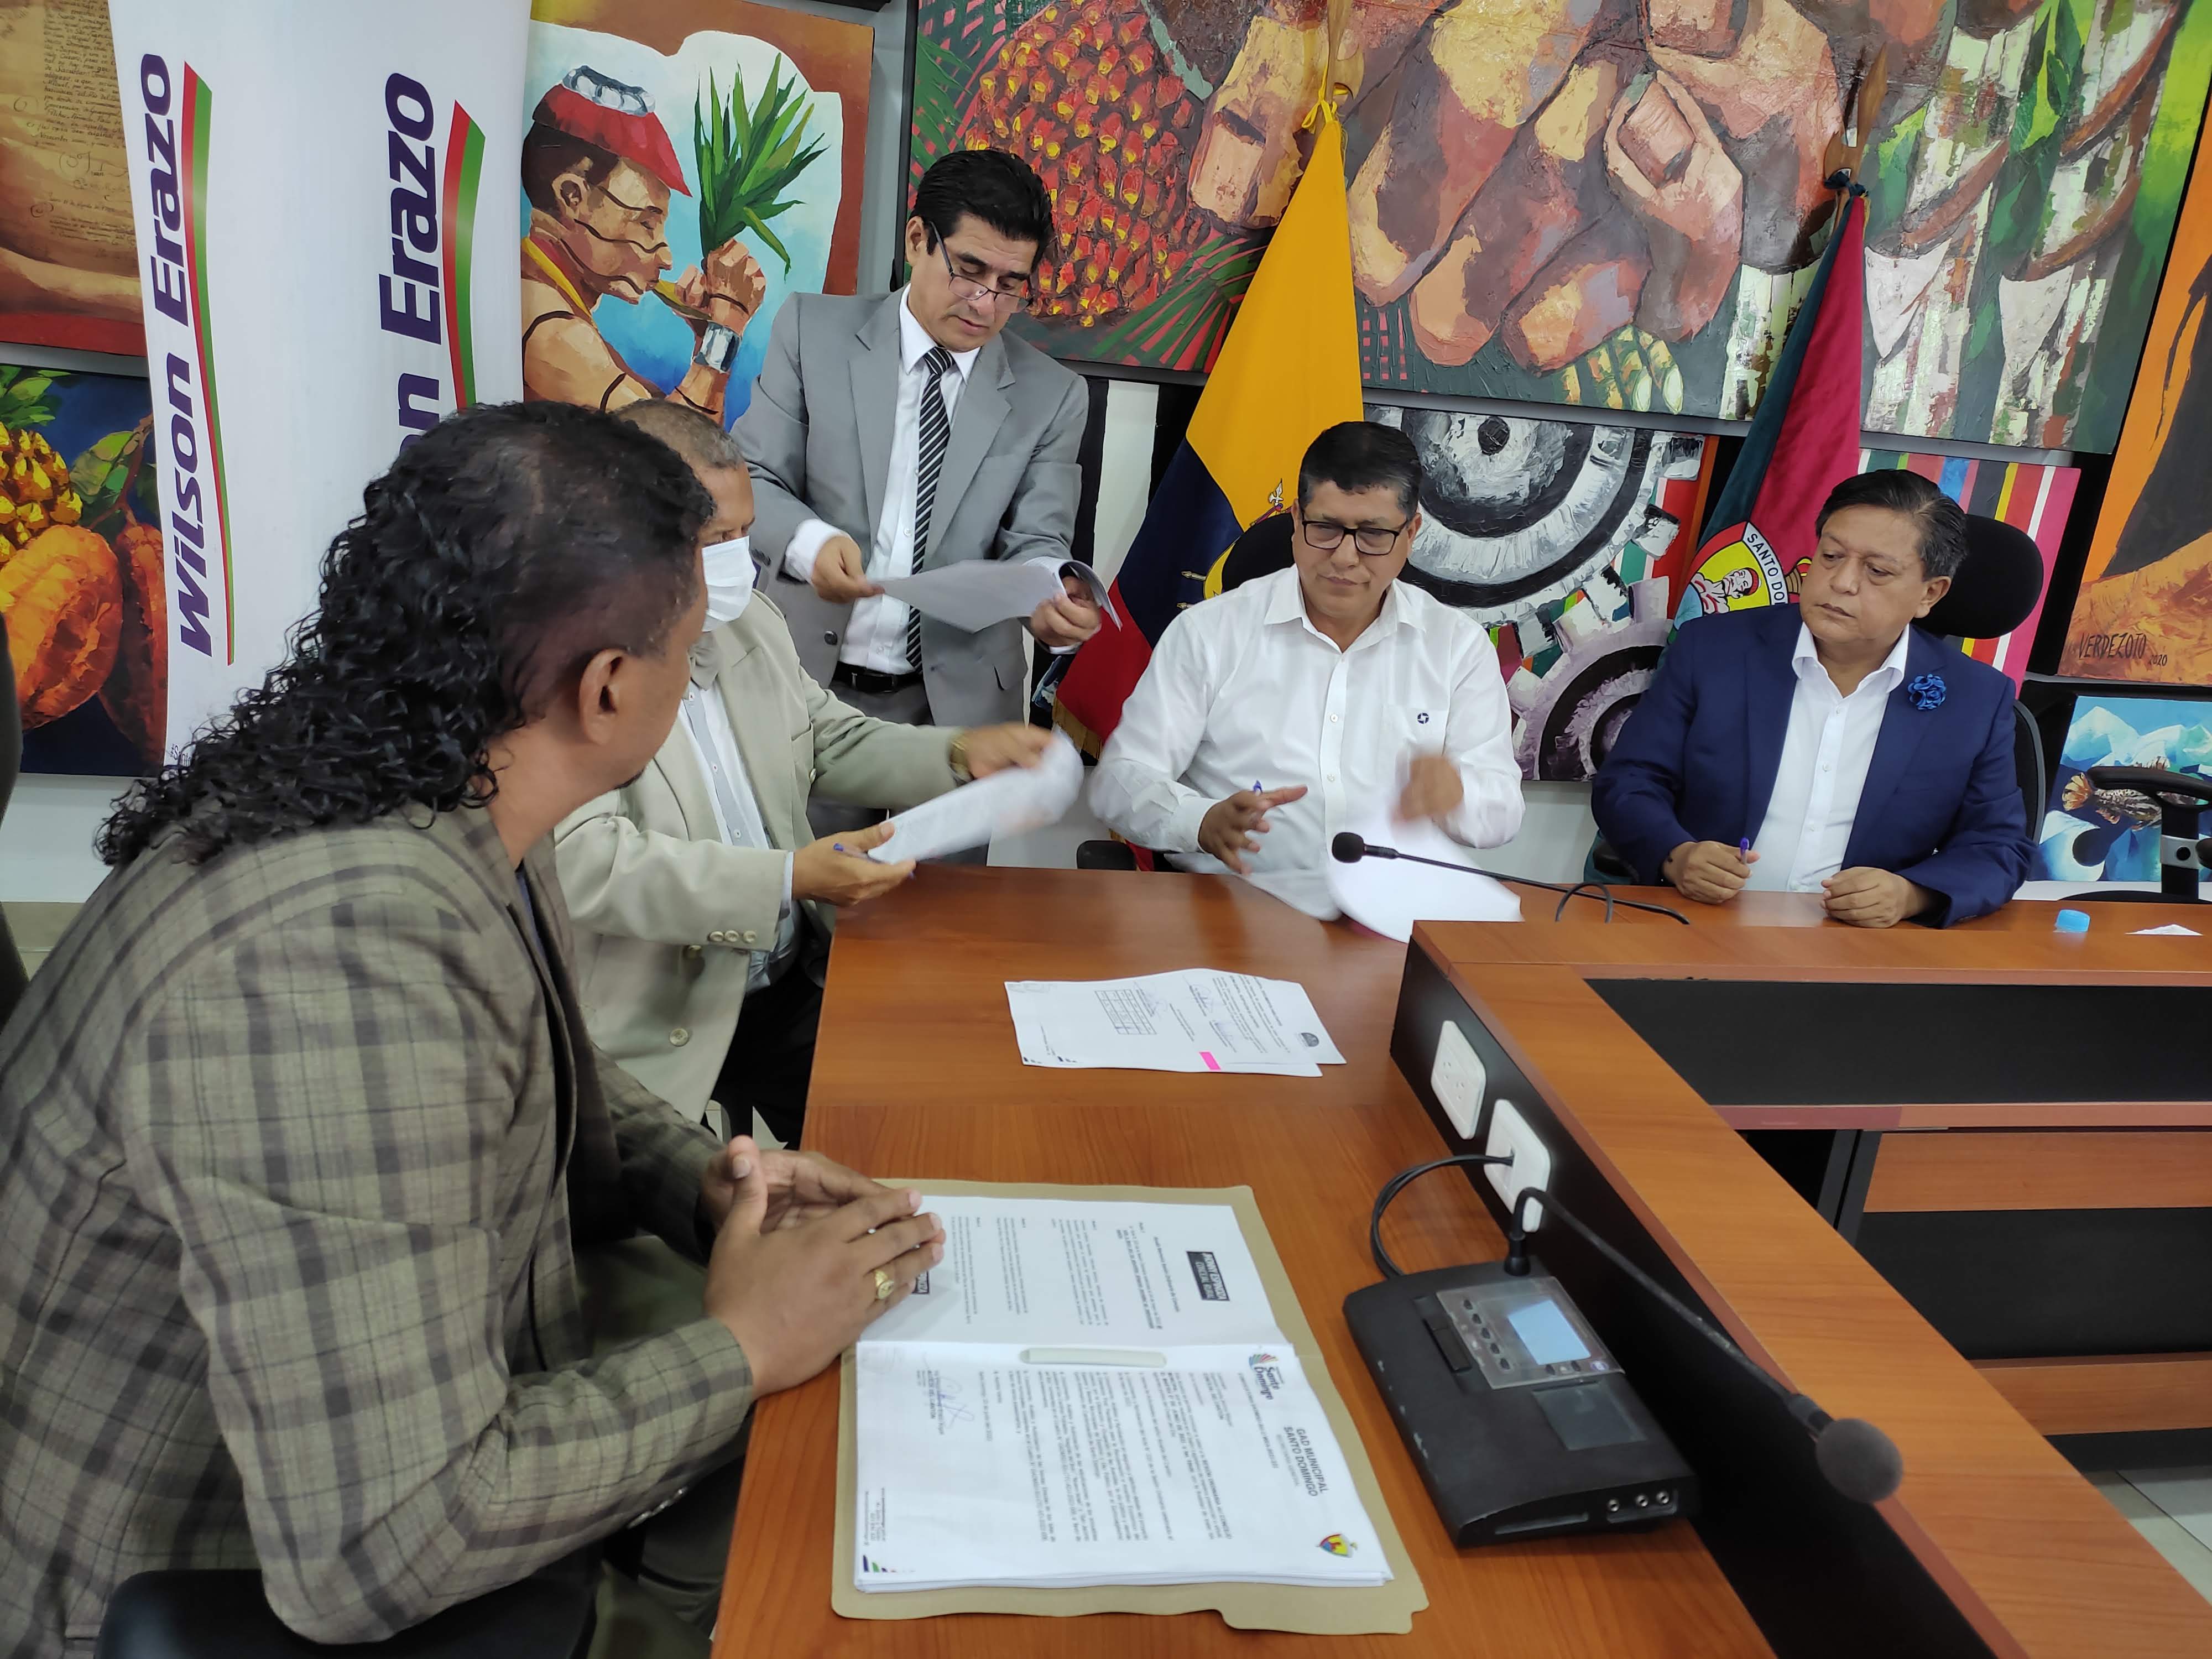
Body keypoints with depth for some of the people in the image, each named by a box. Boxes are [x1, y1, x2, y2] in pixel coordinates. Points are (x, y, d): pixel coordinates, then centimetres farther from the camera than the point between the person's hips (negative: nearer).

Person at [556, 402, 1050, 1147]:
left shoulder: (749, 621, 8)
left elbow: (832, 743, 19)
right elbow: (584, 860, -23)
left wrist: (961, 754, 2)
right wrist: (790, 880, -27)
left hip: (795, 983, 7)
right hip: (655, 1027, -6)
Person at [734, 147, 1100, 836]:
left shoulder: (1052, 396, 4)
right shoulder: (813, 331, 1)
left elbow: (1037, 541, 0)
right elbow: (753, 479, 0)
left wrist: (1049, 598, -24)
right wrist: (809, 541, -22)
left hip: (956, 706, 1)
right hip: (809, 683, 0)